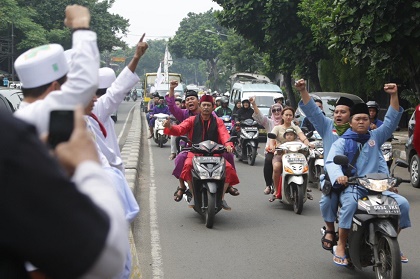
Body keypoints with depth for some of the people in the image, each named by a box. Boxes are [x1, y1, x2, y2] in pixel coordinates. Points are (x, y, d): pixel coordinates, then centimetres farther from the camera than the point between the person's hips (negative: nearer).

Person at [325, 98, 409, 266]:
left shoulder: (375, 137, 18)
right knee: (350, 203, -38)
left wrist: (394, 95, 2)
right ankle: (341, 246, -29)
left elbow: (392, 120, 13)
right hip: (351, 187, -4)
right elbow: (331, 162, -10)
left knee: (402, 203, -15)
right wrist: (338, 176, -33)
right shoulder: (342, 142, 5)